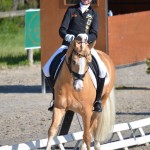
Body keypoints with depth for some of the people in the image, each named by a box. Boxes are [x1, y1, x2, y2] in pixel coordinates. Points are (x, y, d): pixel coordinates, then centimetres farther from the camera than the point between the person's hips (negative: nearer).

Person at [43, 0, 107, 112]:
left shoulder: (93, 14, 11)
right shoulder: (71, 10, 11)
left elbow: (94, 35, 1)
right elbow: (62, 29, 4)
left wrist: (86, 37, -23)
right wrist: (66, 36, -21)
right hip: (68, 44, 1)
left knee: (102, 70, -23)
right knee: (47, 69, -15)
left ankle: (98, 100, -4)